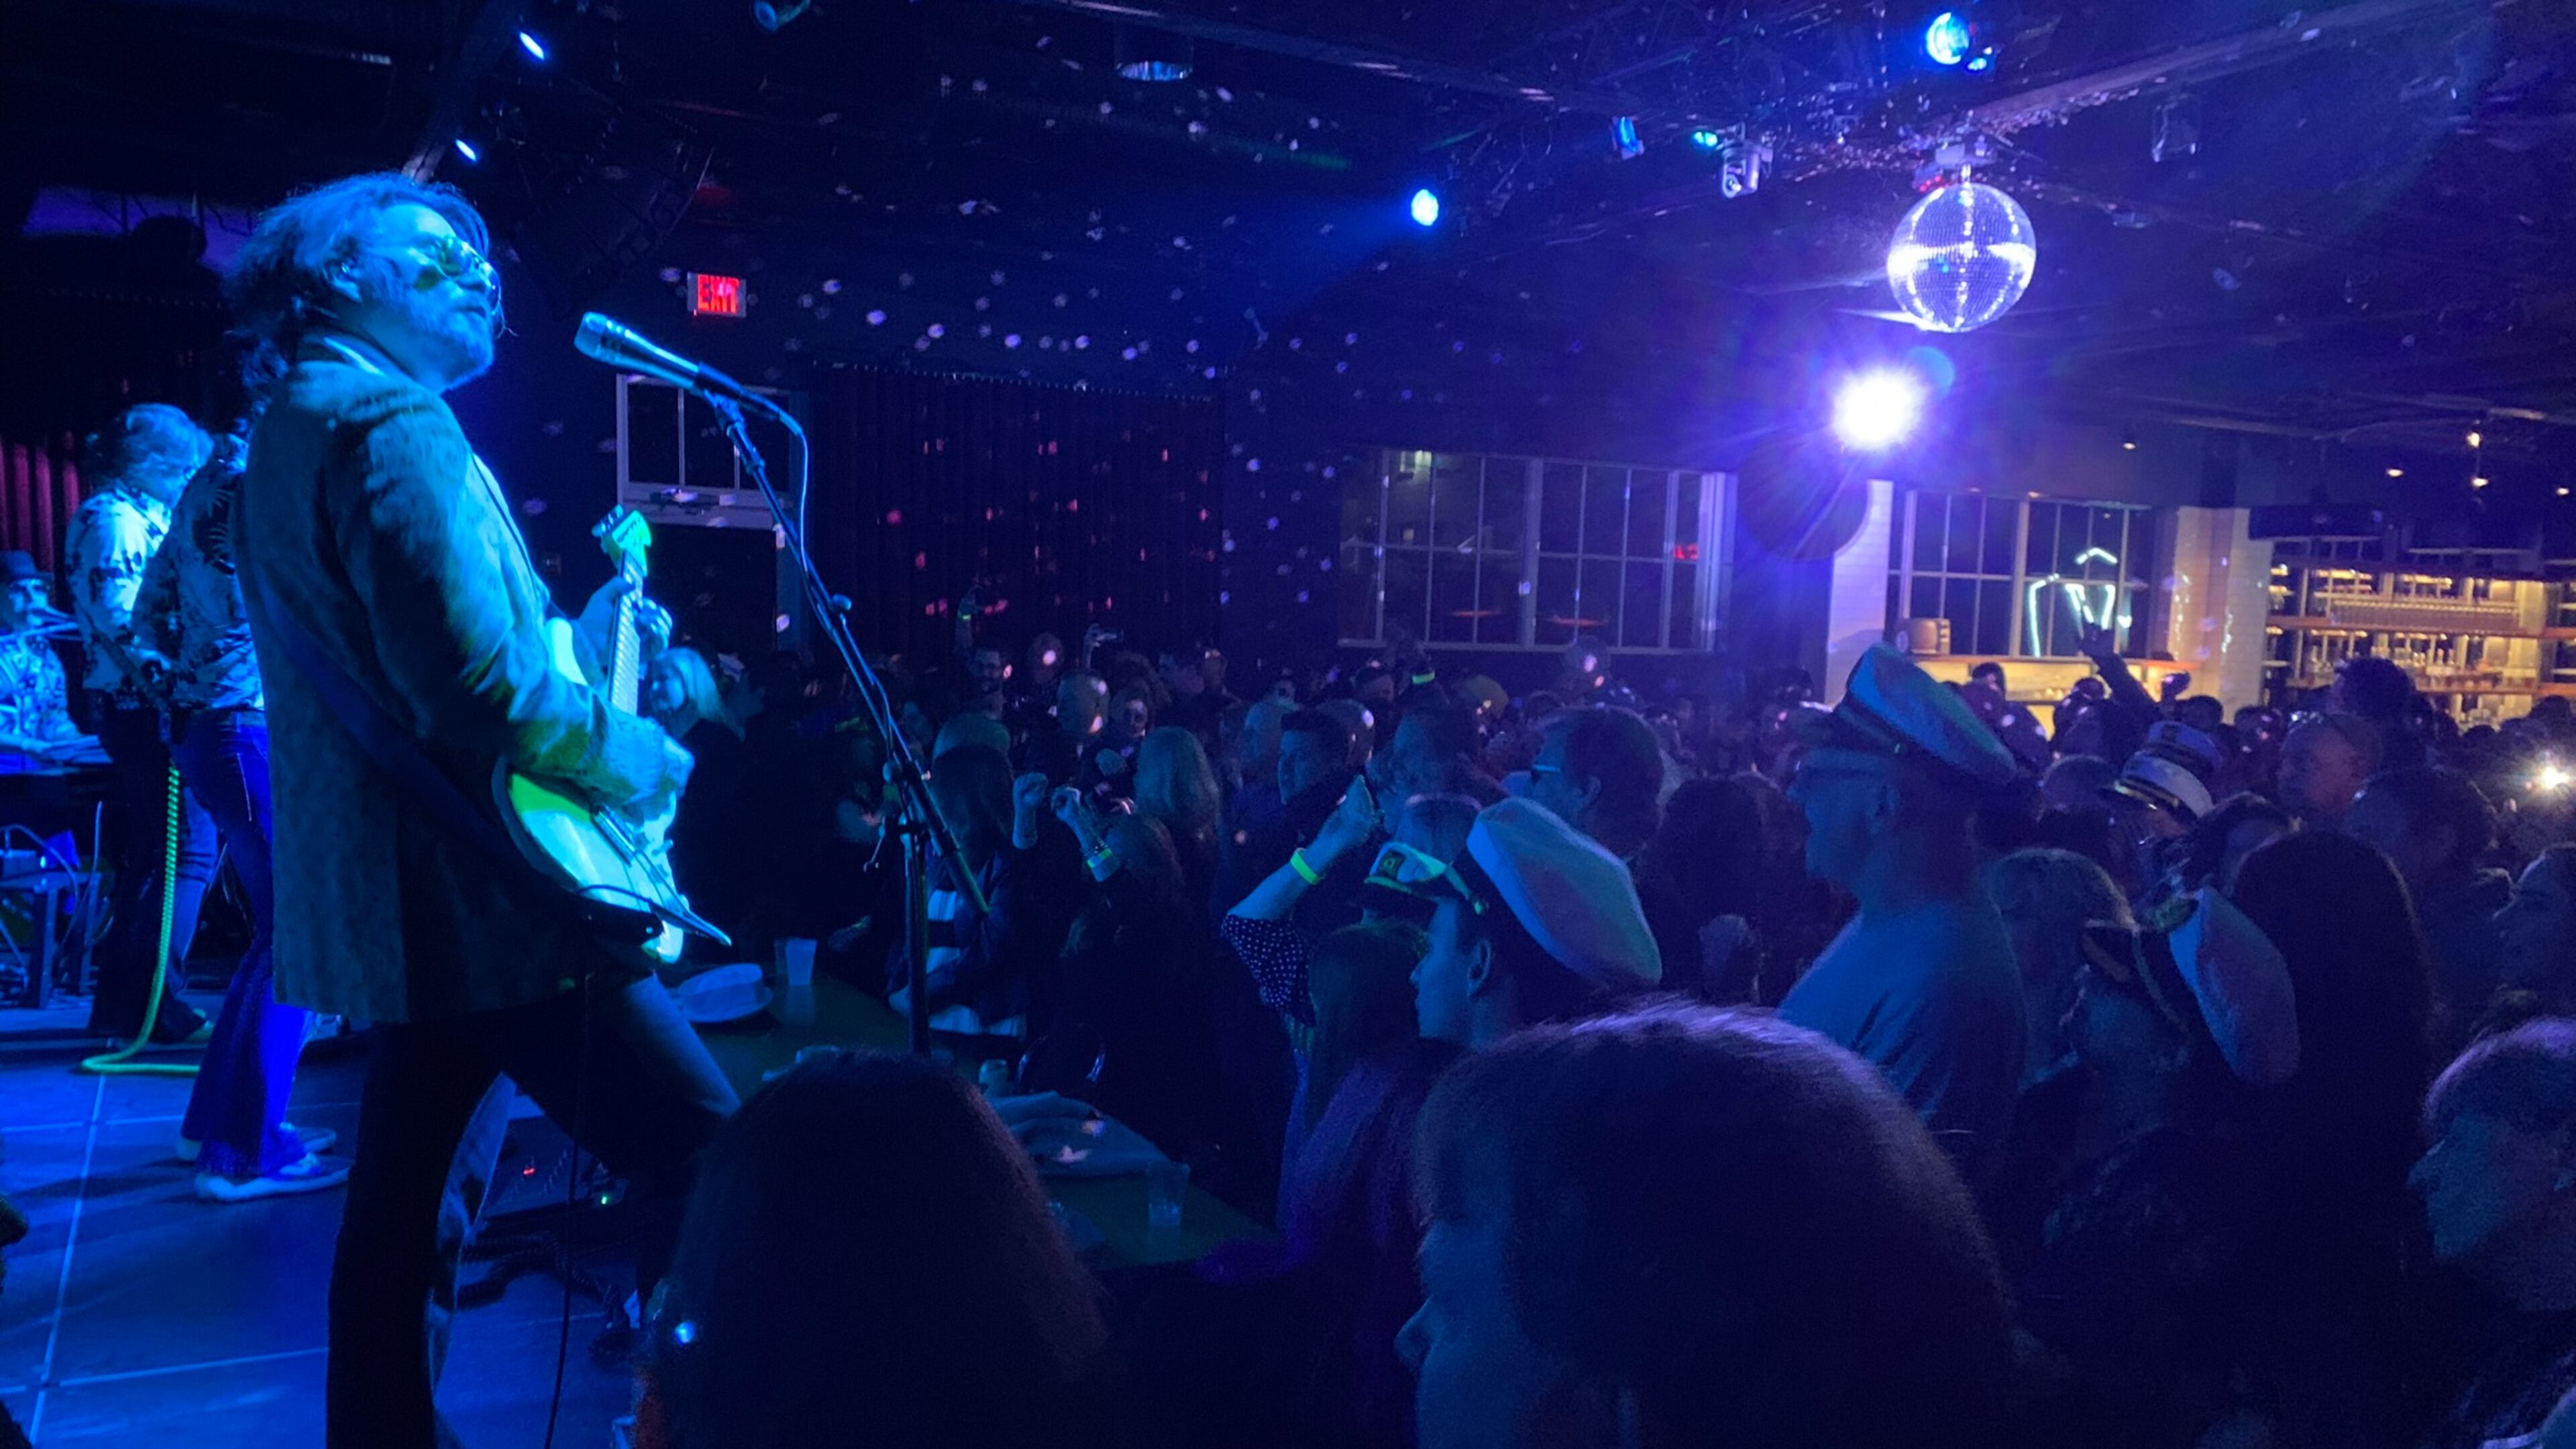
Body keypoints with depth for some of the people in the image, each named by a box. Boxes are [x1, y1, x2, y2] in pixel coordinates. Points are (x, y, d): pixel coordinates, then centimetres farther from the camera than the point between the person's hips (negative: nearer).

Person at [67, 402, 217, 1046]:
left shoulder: (141, 518, 20)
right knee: (186, 852, -11)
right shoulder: (113, 518, -10)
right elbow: (117, 617, -21)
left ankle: (122, 1004, 19)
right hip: (141, 709, -10)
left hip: (144, 710, 10)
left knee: (150, 855, 13)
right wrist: (172, 688, -25)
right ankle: (154, 1002, -8)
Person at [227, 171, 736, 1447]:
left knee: (400, 1194, 17)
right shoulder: (394, 421, -14)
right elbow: (478, 687, -25)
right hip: (483, 894, -11)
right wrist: (645, 757, -11)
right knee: (703, 1159, -7)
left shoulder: (291, 427, 18)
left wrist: (587, 634, 18)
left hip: (381, 898, 11)